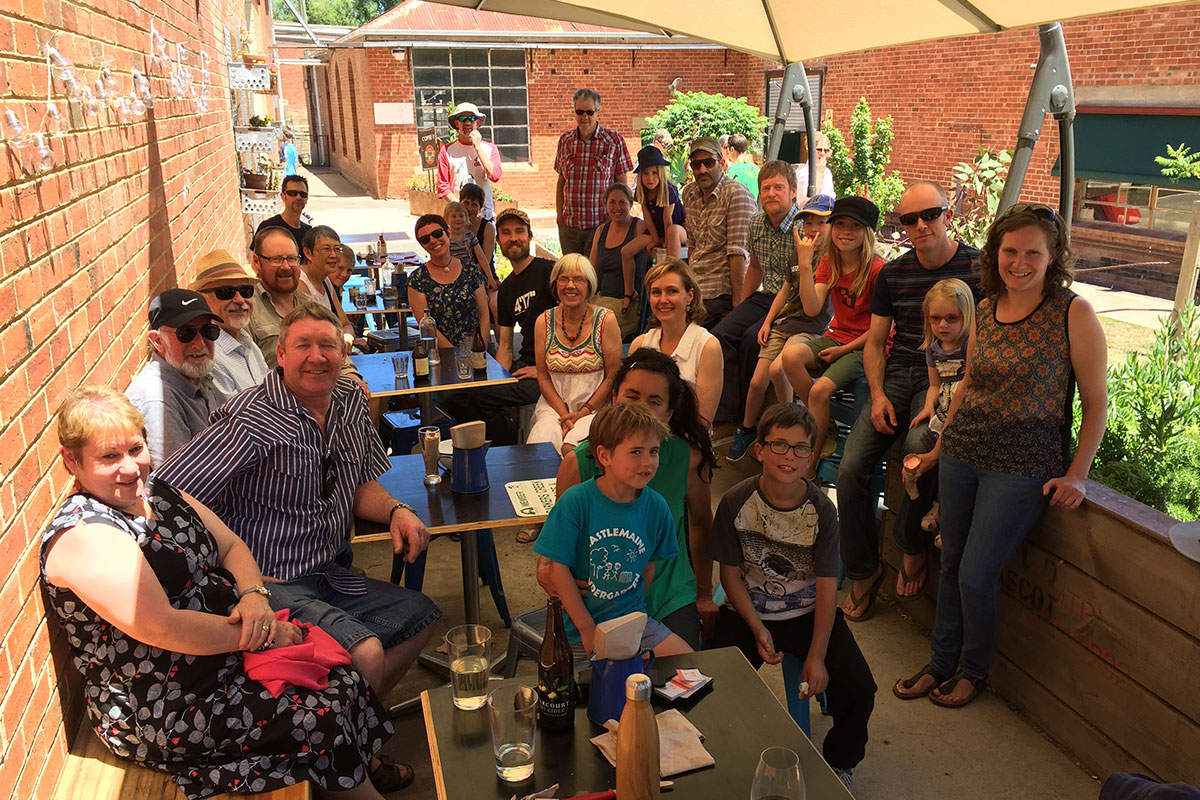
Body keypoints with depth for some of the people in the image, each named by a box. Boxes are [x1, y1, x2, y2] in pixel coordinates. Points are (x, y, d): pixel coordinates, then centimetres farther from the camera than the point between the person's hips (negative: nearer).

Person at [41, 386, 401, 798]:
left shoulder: (154, 490, 6)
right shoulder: (82, 535, -21)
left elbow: (230, 545, 9)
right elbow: (163, 629, -27)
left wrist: (254, 595, -11)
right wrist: (262, 635, -20)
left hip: (227, 647, 9)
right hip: (161, 708, -9)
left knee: (343, 677, 2)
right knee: (323, 717, -14)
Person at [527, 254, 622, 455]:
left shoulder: (605, 320, -3)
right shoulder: (544, 322, 6)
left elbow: (613, 376, -4)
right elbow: (543, 376, 7)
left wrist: (583, 413, -10)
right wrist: (564, 414, -7)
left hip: (595, 407, -2)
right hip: (555, 405, 3)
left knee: (572, 447, -30)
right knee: (542, 439, -28)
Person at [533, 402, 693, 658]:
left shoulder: (656, 507, -4)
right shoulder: (575, 502, -16)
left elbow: (649, 565, 8)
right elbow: (559, 568, -12)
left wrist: (636, 612, 1)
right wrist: (587, 628, -10)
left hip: (633, 618, 4)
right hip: (581, 625, -4)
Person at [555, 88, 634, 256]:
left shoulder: (614, 141, -2)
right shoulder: (565, 140, 8)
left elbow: (622, 184, 1)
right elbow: (561, 181, 14)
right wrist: (559, 214, 8)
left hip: (601, 223, -3)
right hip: (569, 224, 4)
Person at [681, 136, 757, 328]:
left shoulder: (736, 194, -12)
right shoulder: (688, 193, 11)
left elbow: (737, 251, -17)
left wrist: (738, 299, -19)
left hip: (721, 292, -7)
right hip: (696, 290, 7)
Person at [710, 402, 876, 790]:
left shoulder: (821, 510, -12)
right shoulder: (736, 503, -14)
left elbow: (827, 586, -10)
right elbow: (730, 574, -5)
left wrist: (816, 656, -16)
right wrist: (758, 629, -15)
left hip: (809, 612, 1)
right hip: (748, 612, -1)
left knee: (859, 688, -13)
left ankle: (838, 762, 18)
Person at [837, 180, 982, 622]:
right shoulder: (892, 274, 12)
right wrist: (878, 395, -1)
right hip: (898, 374, 4)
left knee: (920, 447, -35)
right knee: (850, 467, -13)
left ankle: (909, 545, -6)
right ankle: (863, 572, 5)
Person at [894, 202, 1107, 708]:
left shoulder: (1073, 314, -10)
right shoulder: (987, 308, 6)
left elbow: (1097, 402, -6)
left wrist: (1077, 474, -11)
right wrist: (938, 447, 16)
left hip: (1022, 467, -5)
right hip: (961, 454, 5)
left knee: (976, 575, -2)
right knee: (951, 564, 13)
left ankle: (975, 670, 25)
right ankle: (941, 662, 33)